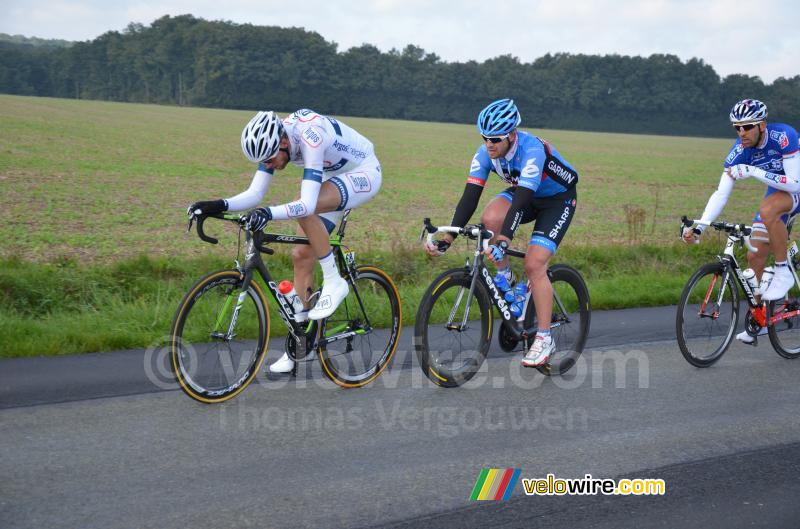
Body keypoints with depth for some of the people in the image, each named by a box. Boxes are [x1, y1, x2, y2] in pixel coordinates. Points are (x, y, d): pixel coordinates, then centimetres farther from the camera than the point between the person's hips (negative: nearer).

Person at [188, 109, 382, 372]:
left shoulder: (310, 137, -36)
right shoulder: (272, 141, -13)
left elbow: (308, 204, -43)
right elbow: (254, 194, -13)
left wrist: (269, 213, -57)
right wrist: (220, 205, -29)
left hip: (364, 174, -8)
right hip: (335, 177, 8)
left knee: (304, 209, -34)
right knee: (301, 255, -1)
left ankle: (333, 281, -16)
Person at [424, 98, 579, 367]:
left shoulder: (532, 150, -36)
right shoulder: (485, 153, -18)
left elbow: (521, 199, -45)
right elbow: (470, 197, -21)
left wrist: (503, 242, -55)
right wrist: (446, 239, -30)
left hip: (558, 199, -5)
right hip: (524, 194, 5)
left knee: (534, 264, -19)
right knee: (490, 218, -27)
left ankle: (545, 338, -7)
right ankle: (504, 277, -2)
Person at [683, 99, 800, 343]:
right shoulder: (740, 150, -16)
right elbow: (721, 193, -18)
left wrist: (754, 172, -41)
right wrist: (699, 226, -29)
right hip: (777, 192, 6)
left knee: (767, 210, -38)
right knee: (755, 256, -2)